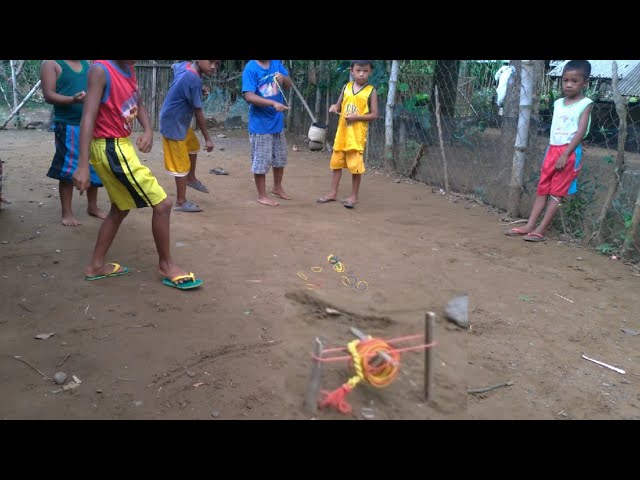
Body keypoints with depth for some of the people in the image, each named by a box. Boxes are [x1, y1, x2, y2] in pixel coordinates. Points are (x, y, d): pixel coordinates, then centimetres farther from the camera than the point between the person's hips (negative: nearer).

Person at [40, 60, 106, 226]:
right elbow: (49, 95, -11)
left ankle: (92, 206, 27)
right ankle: (67, 212, 10)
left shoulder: (87, 63, 14)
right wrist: (72, 99, -27)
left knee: (94, 167, 12)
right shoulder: (51, 63, -2)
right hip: (68, 126, -5)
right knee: (68, 170, 0)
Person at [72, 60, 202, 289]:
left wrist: (148, 130, -10)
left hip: (121, 145, 10)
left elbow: (138, 105, 12)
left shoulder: (129, 69, 7)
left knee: (120, 209, 21)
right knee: (162, 204, -5)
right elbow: (88, 117, -24)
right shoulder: (100, 70, -19)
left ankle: (96, 266, 32)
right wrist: (83, 165, -29)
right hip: (111, 149, -10)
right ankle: (166, 265, 11)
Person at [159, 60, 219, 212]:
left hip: (180, 122, 10)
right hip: (173, 125, -9)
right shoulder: (194, 80, -29)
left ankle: (191, 178, 48)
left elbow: (174, 67, 23)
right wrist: (207, 138, -13)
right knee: (181, 165, 0)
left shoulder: (184, 65, -4)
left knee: (193, 146, 28)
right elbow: (198, 113, -23)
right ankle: (181, 202, 12)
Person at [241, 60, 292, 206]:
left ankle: (277, 187, 39)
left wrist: (283, 78, -14)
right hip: (260, 125, -7)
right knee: (261, 162, 2)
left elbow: (288, 84, 9)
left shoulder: (276, 63, 3)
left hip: (277, 122, 7)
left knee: (280, 158, 19)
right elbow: (249, 96, -23)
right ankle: (262, 195, 16)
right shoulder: (250, 68, -15)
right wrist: (273, 103, -32)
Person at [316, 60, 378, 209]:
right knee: (336, 162, 10)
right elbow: (339, 106, 15)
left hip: (357, 135, -5)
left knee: (355, 165, -1)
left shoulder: (371, 91, -6)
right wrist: (334, 107, -9)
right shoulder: (346, 87, 6)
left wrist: (356, 117, -19)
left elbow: (374, 115, -7)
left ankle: (354, 196, 11)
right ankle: (333, 193, 20)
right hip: (342, 132, 5)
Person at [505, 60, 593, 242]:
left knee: (557, 192, -4)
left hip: (570, 152, -6)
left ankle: (541, 230, -5)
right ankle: (529, 226, 6)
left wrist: (565, 154, -19)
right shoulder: (558, 103, 13)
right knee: (542, 189, 5)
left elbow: (581, 131, -12)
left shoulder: (585, 104, -4)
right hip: (552, 150, 6)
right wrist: (551, 151, 10)